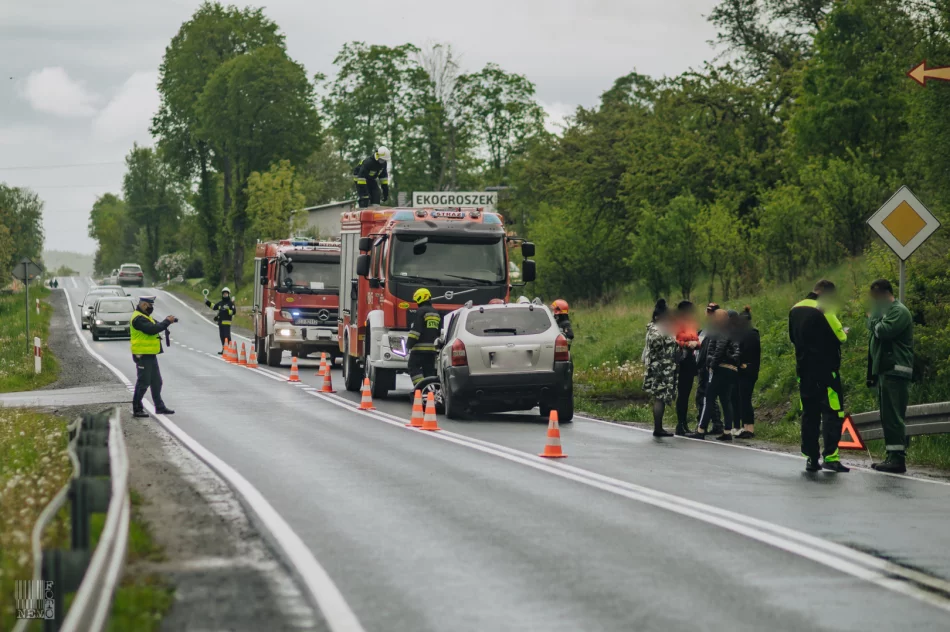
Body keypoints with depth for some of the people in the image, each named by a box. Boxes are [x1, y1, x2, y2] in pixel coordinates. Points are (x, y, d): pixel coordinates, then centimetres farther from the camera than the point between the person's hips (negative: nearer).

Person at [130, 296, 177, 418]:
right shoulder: (138, 318, -18)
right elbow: (151, 329, -28)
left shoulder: (145, 317, 17)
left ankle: (160, 407, 22)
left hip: (150, 355, 10)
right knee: (143, 383, -5)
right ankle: (137, 409, 2)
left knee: (156, 382, 14)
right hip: (143, 355, -10)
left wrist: (167, 321, -2)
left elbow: (155, 327, 16)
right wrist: (166, 322, -20)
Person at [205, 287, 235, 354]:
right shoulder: (220, 303, 16)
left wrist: (228, 311, -23)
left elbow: (234, 312, -11)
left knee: (227, 336, -12)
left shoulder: (231, 303, -3)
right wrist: (208, 302, 27)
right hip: (220, 322, 7)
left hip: (227, 322, -7)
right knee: (222, 336, 10)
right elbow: (214, 307, 32)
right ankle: (223, 349, 18)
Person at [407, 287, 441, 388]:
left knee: (414, 368, -5)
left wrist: (409, 344, -11)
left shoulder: (421, 311, -9)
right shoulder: (436, 313, 18)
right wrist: (438, 344, 30)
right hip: (432, 348, 8)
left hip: (420, 347, -8)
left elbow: (416, 329, -15)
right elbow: (439, 331, 23)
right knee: (429, 370, 11)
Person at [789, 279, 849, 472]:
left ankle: (811, 458, 9)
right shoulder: (823, 310, -13)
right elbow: (839, 336, -11)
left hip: (804, 369, 7)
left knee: (809, 413, 10)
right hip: (825, 369, -7)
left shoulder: (795, 309, 11)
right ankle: (830, 456, -14)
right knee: (832, 413, -6)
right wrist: (844, 332, 9)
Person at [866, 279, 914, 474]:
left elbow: (885, 331, -23)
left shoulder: (899, 311, -8)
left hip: (895, 371, -10)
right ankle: (892, 457, 12)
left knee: (893, 415, -13)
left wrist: (873, 320, -3)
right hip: (884, 371, 10)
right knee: (887, 416, 10)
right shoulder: (885, 312, 23)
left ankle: (897, 458, -16)